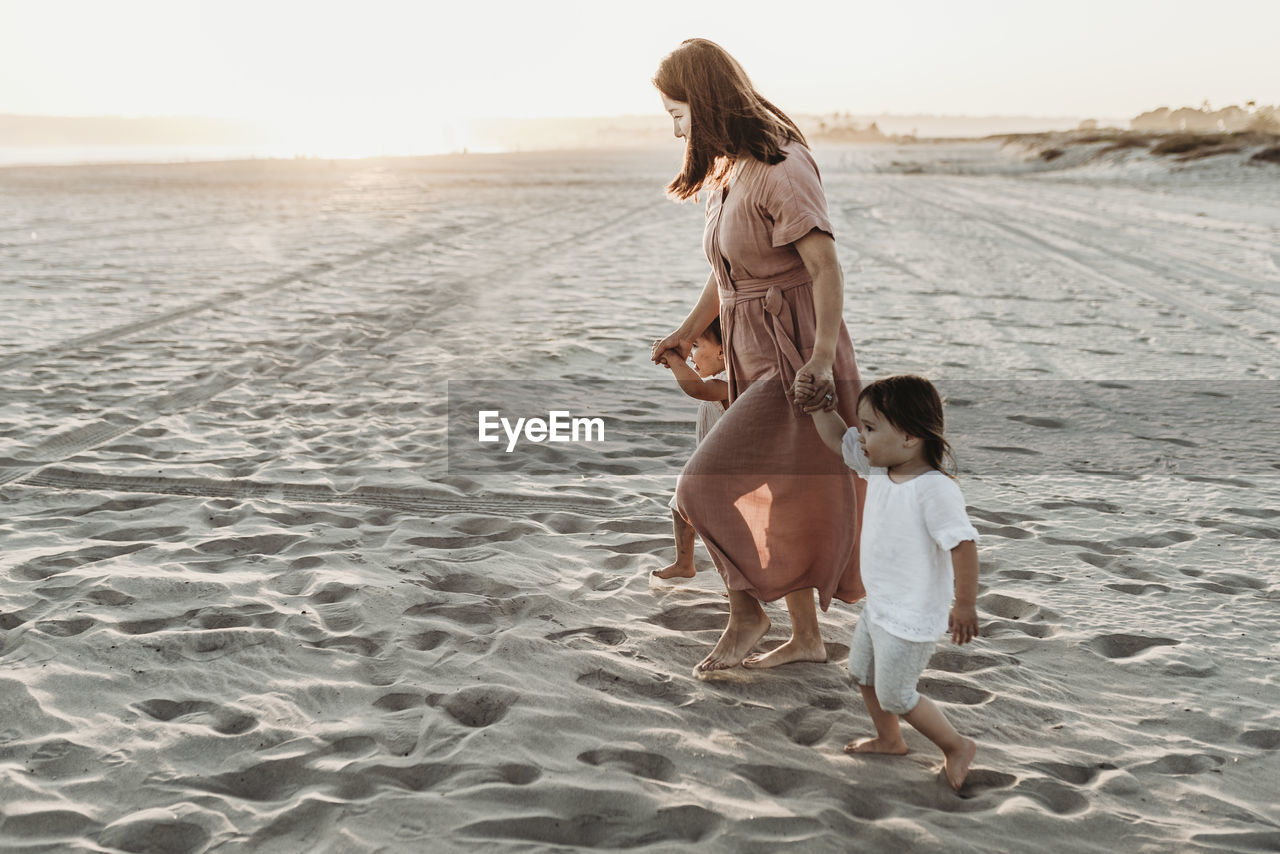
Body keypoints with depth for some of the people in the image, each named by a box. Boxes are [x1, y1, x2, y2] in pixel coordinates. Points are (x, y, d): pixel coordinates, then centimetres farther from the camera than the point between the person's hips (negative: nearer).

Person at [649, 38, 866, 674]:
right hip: (754, 362, 10)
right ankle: (807, 638, 30)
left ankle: (745, 611, 8)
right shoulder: (726, 172, 11)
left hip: (797, 363, -10)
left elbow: (827, 268, -24)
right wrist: (686, 333, 31)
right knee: (770, 507, 15)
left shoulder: (781, 173, -17)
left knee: (706, 485, -14)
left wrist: (823, 356, -36)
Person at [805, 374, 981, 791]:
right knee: (862, 673, 26)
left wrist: (965, 606, -25)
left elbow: (963, 544, -29)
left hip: (911, 619, -9)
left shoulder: (935, 490, -28)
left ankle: (957, 746, 26)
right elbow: (836, 438, 9)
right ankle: (888, 739, 49)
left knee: (895, 696, 4)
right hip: (878, 605, 9)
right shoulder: (878, 468, -3)